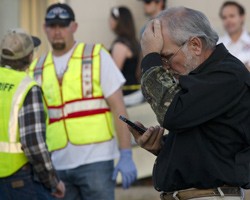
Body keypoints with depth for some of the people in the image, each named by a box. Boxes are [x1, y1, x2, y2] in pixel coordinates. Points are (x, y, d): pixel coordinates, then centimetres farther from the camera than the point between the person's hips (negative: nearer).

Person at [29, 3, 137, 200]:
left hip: (95, 161, -4)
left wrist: (126, 156, -10)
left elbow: (118, 108, -3)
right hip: (58, 166, 4)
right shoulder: (36, 70, 11)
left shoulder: (97, 57, 2)